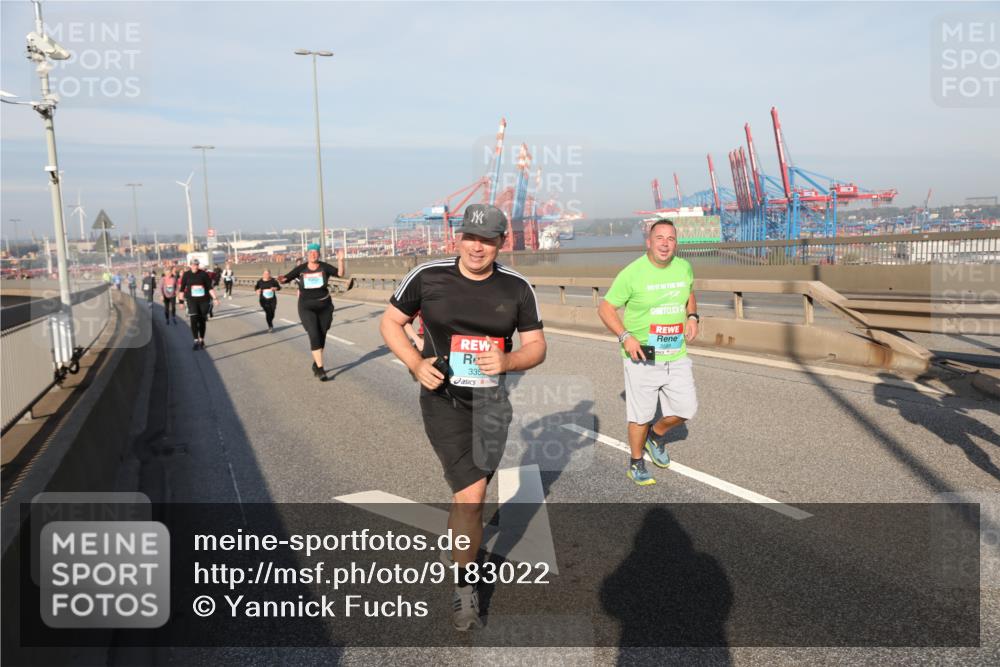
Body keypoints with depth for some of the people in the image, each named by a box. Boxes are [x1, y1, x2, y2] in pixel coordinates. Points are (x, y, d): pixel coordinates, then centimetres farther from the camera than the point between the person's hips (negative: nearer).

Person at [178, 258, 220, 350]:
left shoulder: (204, 274, -3)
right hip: (192, 300, 0)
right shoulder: (186, 275, 0)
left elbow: (210, 287, -1)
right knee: (194, 320, -12)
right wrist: (181, 301, 6)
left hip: (204, 300, 0)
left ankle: (202, 340, 21)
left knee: (202, 321, 6)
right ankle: (196, 341, -9)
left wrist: (215, 298, -9)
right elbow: (182, 289, 7)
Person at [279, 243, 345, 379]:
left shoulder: (324, 267, -4)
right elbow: (286, 278, -2)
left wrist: (340, 260, -30)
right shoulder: (301, 269, -3)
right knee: (314, 336, -15)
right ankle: (320, 368, -14)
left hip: (324, 307, 2)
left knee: (322, 336, 10)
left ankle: (315, 363, 31)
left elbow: (340, 274, -15)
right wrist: (282, 279, -26)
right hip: (307, 308, -2)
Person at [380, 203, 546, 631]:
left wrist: (507, 361, -20)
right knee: (471, 495, -12)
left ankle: (458, 543, 48)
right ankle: (465, 588, 9)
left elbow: (536, 346, 3)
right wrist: (416, 364, -13)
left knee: (469, 493, 18)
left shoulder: (517, 288, -2)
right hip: (444, 400, -3)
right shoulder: (427, 277, -7)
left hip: (493, 401, 3)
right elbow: (390, 322, 4)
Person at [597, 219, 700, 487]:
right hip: (642, 357, -5)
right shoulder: (632, 273, -13)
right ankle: (636, 464, 27)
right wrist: (625, 337, -20)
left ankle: (657, 435, 37)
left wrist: (692, 316, 4)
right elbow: (605, 308, -8)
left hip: (677, 356, 5)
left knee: (686, 409, 7)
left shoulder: (684, 268, 3)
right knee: (641, 415, 5)